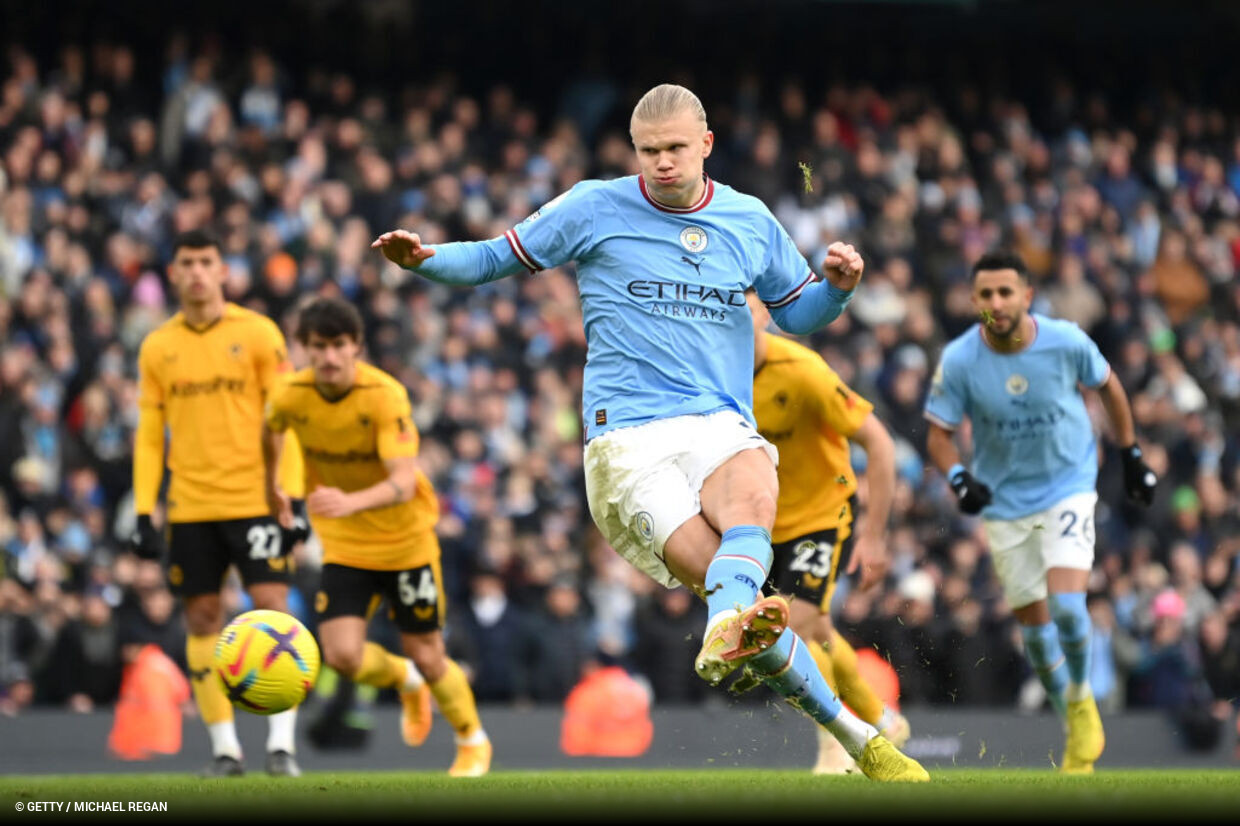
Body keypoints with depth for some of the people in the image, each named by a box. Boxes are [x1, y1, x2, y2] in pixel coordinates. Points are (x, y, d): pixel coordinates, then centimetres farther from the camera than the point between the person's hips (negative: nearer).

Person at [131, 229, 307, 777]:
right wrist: (143, 512, 4)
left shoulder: (257, 333, 0)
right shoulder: (157, 347, 8)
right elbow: (149, 437, 11)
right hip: (189, 507, 3)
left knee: (273, 608, -10)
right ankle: (224, 747, 10)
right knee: (202, 619, 3)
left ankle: (281, 743, -8)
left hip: (254, 500, -3)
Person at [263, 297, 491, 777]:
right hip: (343, 544, 3)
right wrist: (271, 489, 27)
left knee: (427, 657, 4)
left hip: (405, 539, -3)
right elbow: (269, 434, 13)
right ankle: (405, 682, 22)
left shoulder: (385, 396, -25)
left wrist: (351, 502, -53)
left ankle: (473, 742, 34)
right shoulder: (291, 397, -13)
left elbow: (403, 484, -35)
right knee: (343, 656, -14)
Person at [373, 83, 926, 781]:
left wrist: (839, 285, 6)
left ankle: (729, 631, -64)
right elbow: (495, 260, 14)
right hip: (630, 438, -1)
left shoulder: (751, 221, 16)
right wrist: (424, 258, -5)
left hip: (723, 427, 1)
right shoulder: (595, 208, 8)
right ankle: (857, 736, -26)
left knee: (753, 498, -38)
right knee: (728, 580, -23)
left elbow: (798, 313, 28)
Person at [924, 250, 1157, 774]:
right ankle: (1077, 728, 27)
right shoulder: (959, 360, -16)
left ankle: (1081, 698, 8)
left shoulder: (1066, 342, -16)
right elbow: (939, 433, -5)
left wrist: (1132, 457, 10)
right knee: (1033, 621, 7)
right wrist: (959, 478, -25)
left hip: (1069, 488, -2)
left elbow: (1107, 387, 4)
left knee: (1066, 604, -20)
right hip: (1005, 502, 2)